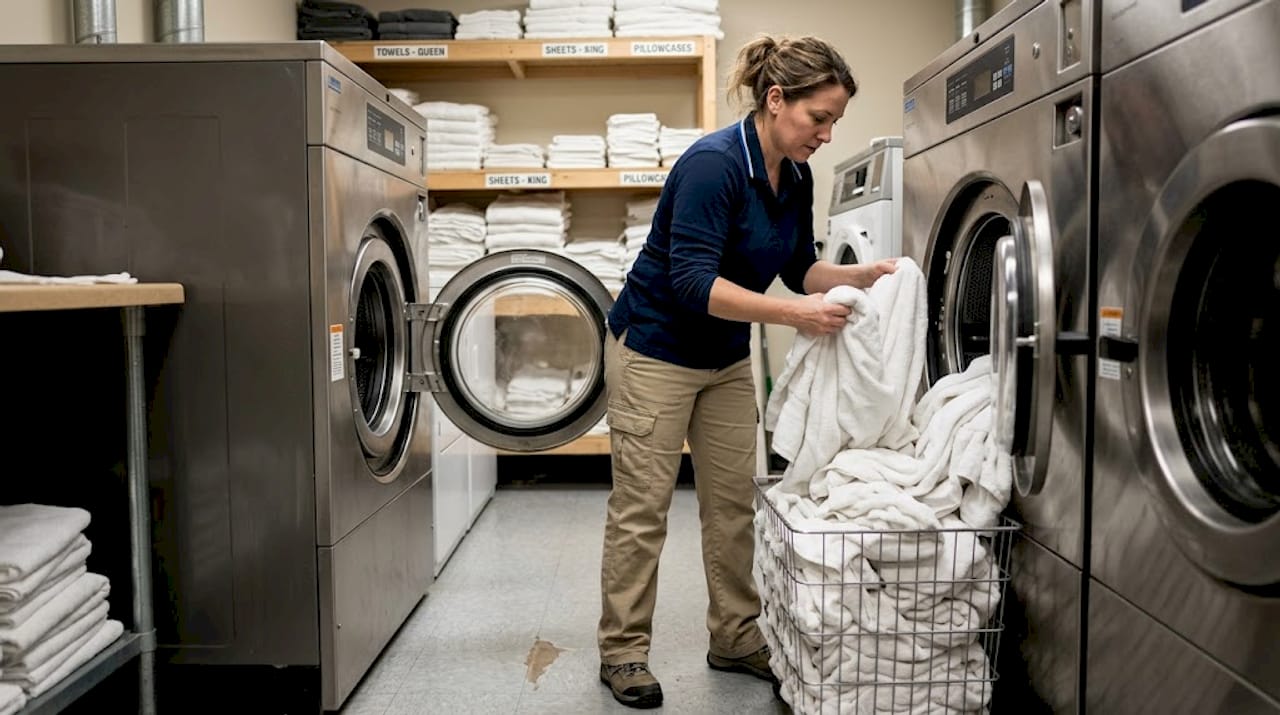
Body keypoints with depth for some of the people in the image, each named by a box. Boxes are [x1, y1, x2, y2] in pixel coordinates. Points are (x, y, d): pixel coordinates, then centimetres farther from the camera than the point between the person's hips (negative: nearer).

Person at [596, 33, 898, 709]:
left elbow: (799, 267, 11)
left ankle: (736, 637, 25)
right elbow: (692, 282, -31)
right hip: (655, 350, -8)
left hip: (727, 357, 8)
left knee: (735, 501, 11)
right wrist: (794, 314, -33)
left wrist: (860, 276, -7)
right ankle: (623, 651, 14)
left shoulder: (795, 177, 0)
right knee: (642, 507, 1)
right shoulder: (714, 163, -25)